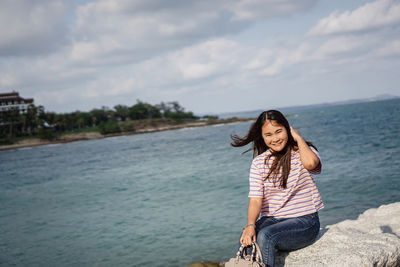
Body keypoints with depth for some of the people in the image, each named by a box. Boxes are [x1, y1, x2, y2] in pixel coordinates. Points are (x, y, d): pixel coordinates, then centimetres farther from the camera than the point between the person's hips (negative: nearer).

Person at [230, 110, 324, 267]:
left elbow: (310, 163, -28)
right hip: (271, 220, 3)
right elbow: (255, 199, -4)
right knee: (247, 239, -29)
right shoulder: (259, 162, 6)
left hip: (304, 220, -3)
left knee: (265, 236, -32)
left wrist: (298, 137, -10)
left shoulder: (303, 152, -1)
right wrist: (250, 225, -24)